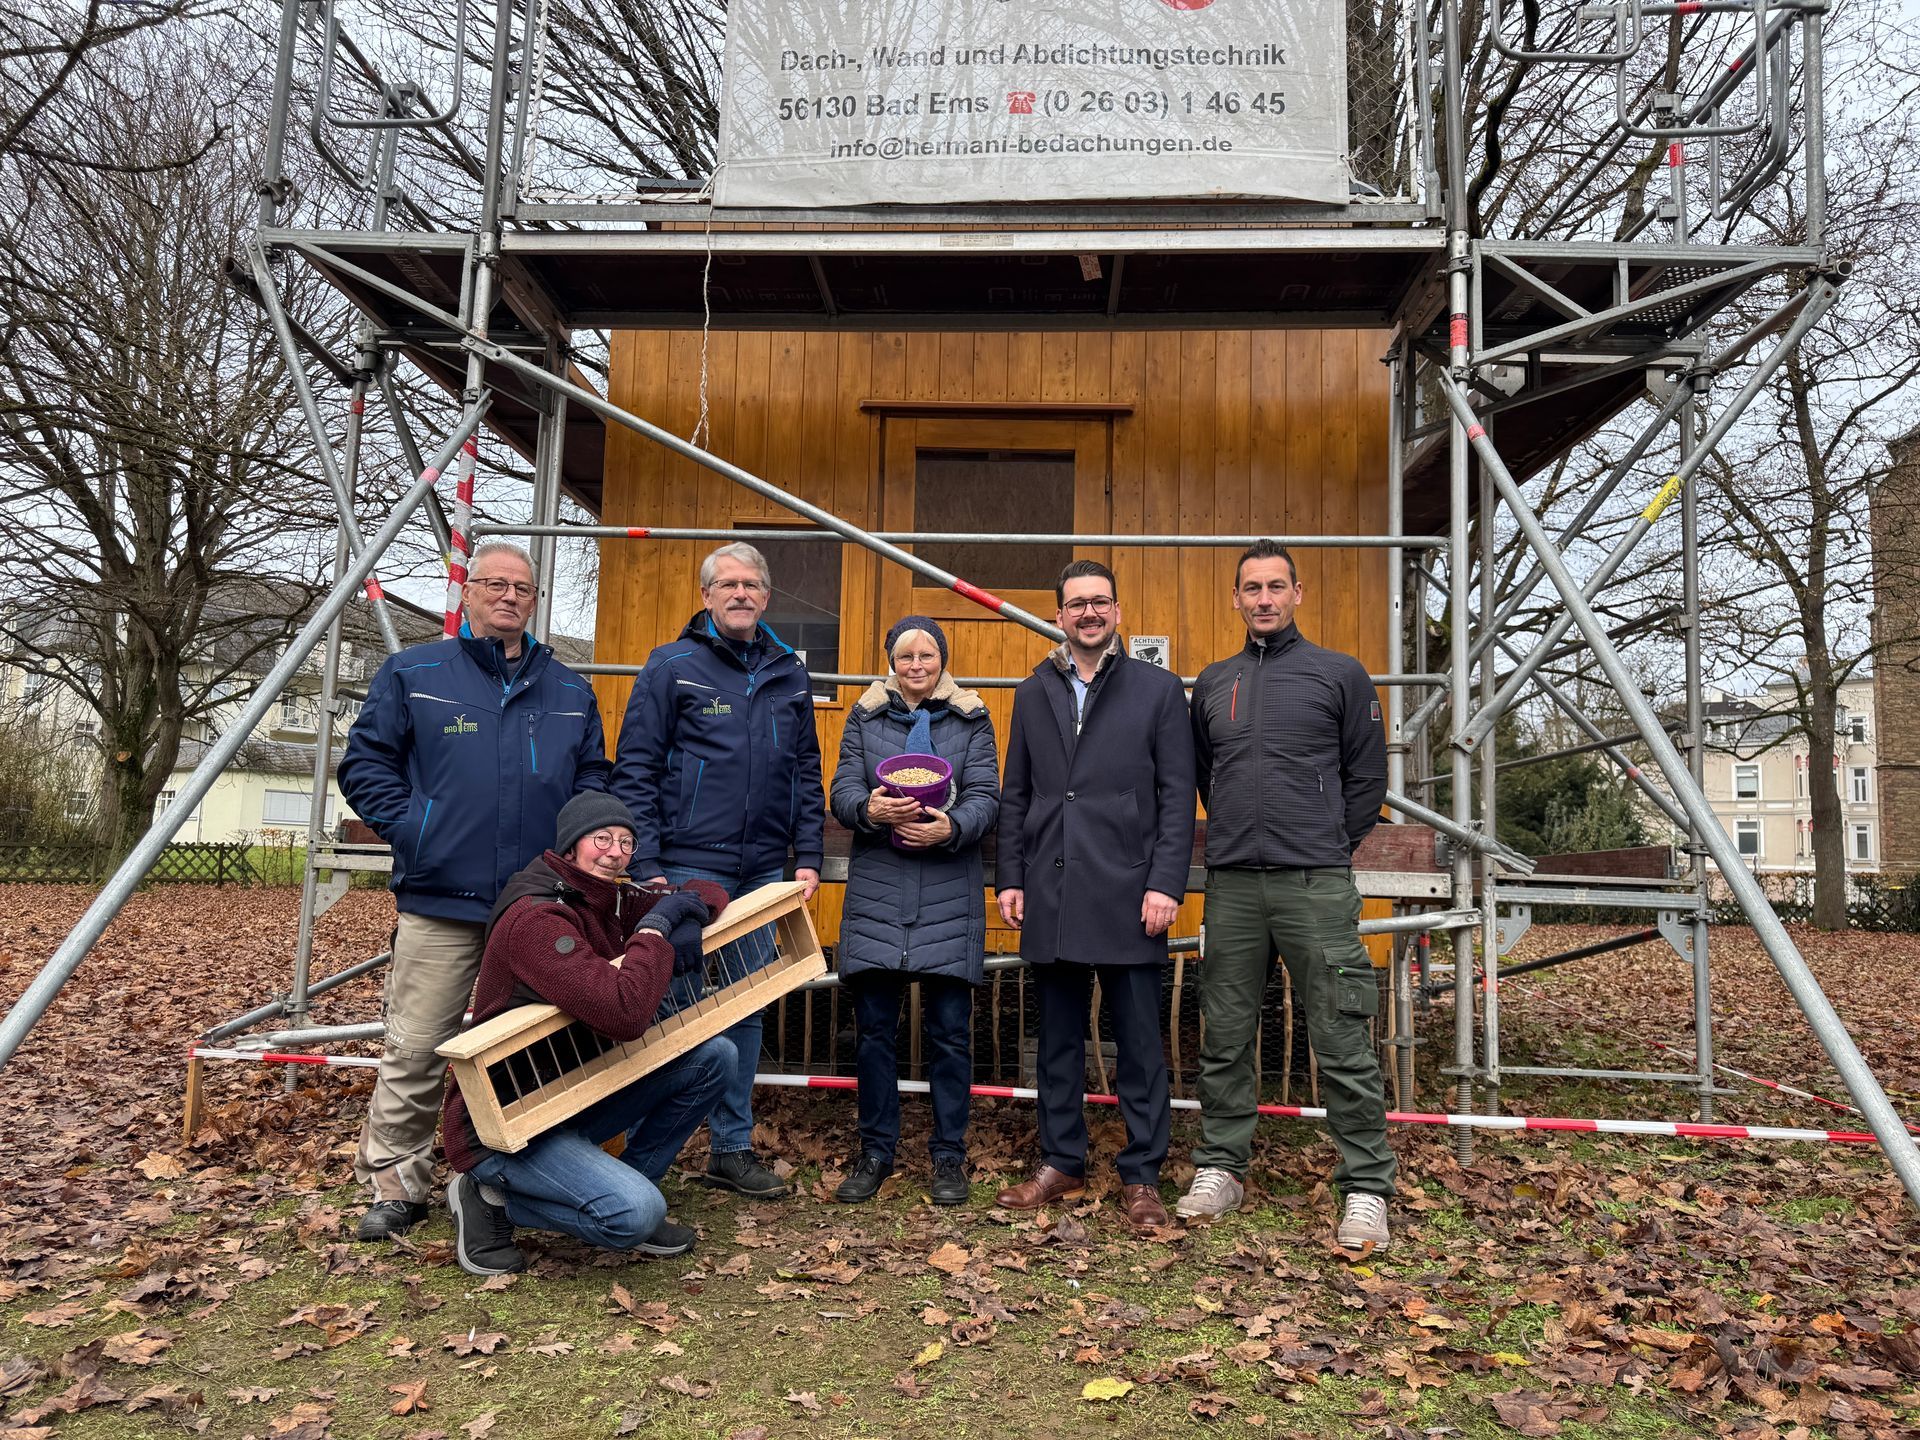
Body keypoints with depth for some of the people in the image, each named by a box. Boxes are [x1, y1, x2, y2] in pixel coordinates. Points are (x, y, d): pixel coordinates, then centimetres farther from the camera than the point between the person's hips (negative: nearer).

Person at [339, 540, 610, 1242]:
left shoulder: (569, 692, 14)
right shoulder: (413, 673, 5)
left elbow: (592, 780, 19)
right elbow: (364, 762, 6)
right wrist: (411, 828, -5)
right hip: (440, 901, -2)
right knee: (416, 1051, 0)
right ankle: (394, 1185, 17)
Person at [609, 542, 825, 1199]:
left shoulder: (789, 674, 12)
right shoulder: (672, 666, -1)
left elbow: (806, 772, 15)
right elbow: (635, 770, -5)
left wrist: (807, 857, 7)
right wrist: (646, 865, -11)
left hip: (764, 872, 4)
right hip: (689, 867, -4)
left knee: (745, 1009, 10)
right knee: (680, 1007, 1)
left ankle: (733, 1149, 21)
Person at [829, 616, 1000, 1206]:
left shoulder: (972, 720, 9)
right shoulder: (865, 716, 12)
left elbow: (985, 796, -1)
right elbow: (842, 789, 2)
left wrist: (950, 827, -22)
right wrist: (870, 809, -21)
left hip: (949, 892, -1)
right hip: (876, 888, 1)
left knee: (950, 1029, 3)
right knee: (873, 1025, 4)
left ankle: (949, 1155, 16)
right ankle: (876, 1151, 19)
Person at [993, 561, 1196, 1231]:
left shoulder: (1158, 689, 3)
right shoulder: (1033, 692, 13)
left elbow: (1178, 797, -1)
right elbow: (1015, 794, 14)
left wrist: (1165, 885, -9)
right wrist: (1010, 878, 6)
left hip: (1128, 894, -3)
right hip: (1051, 894, 3)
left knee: (1139, 1043, 3)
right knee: (1059, 1038, 12)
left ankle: (1141, 1175, 15)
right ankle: (1061, 1163, 24)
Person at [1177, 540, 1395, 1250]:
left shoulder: (1340, 673, 4)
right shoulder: (1213, 683, 15)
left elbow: (1368, 776, 7)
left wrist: (1332, 845, 7)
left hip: (1316, 884, -3)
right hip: (1231, 885, 4)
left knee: (1342, 1044, -2)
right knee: (1225, 1039, 9)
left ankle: (1366, 1188, 9)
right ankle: (1220, 1169, 22)